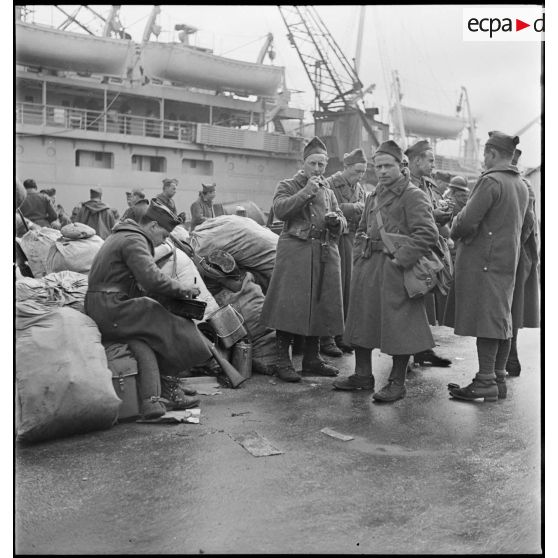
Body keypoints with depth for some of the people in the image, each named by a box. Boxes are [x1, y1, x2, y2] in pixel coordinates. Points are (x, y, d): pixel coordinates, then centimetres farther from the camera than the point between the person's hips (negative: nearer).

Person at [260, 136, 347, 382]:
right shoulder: (288, 185, 6)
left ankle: (312, 358, 20)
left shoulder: (328, 192, 21)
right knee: (289, 305, -7)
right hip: (295, 252, -5)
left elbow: (342, 222, 18)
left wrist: (335, 220, -5)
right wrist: (306, 192, -17)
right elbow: (279, 209, -14)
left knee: (320, 305, 7)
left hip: (325, 254, 5)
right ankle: (282, 360, 2)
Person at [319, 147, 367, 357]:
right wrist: (353, 208, -18)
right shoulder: (331, 184, -7)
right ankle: (326, 338, 0)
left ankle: (341, 334, 18)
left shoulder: (360, 189, 14)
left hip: (351, 240, 7)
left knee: (347, 287, 8)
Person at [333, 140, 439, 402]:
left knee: (398, 326, -2)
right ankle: (363, 375, 26)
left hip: (394, 270, -8)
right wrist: (360, 257, 11)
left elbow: (428, 233, -18)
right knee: (362, 321, 13)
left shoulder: (413, 196, -8)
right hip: (367, 268, 8)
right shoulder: (373, 196, 16)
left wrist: (399, 259, -20)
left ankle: (397, 382, 10)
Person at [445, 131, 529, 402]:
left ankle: (485, 382, -4)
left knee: (485, 319, -6)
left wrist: (455, 231, 1)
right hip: (509, 259, 9)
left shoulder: (490, 181, -13)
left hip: (483, 259, -9)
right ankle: (499, 379, 18)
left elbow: (468, 220, -20)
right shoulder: (522, 186, 15)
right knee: (502, 320, 11)